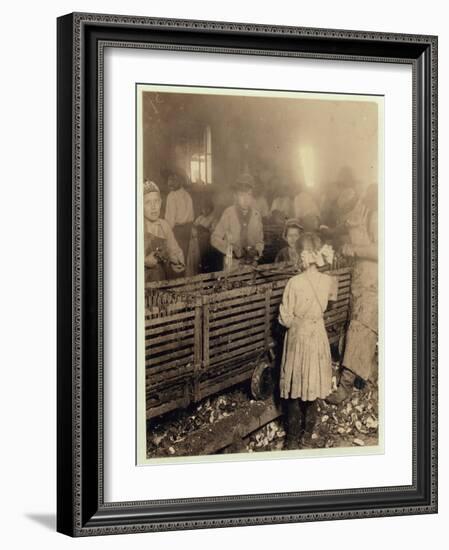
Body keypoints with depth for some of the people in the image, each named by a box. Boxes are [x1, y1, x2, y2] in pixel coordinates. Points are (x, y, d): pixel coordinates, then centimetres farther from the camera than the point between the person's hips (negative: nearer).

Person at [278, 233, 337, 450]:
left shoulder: (294, 282, -23)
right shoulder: (329, 281, -10)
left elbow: (285, 319, -15)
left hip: (298, 337, -4)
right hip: (318, 335, 4)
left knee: (295, 390, 8)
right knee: (313, 386, 17)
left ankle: (293, 438, 15)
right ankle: (307, 433, 29)